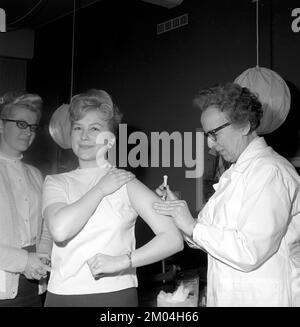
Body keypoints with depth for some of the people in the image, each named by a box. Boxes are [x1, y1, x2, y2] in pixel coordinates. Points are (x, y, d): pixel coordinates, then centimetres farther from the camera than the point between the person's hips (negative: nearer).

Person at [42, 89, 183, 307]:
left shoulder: (126, 183, -5)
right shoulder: (56, 182, 4)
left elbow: (173, 239, -11)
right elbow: (60, 230, -15)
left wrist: (122, 261, -18)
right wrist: (101, 189, -9)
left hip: (115, 295, -2)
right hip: (61, 294, 3)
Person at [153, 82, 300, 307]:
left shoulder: (270, 171, -17)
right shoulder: (234, 173, 10)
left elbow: (249, 253, -24)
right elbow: (215, 236, 8)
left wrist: (192, 226, -18)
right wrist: (176, 211, -3)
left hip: (263, 299, -7)